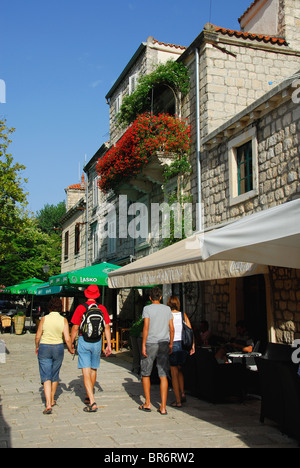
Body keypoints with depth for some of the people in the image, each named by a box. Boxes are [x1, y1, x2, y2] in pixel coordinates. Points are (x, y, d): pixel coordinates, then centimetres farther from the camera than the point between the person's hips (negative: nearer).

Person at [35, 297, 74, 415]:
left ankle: (48, 404, -14)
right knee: (55, 375, 20)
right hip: (58, 348, 2)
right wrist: (71, 349, 8)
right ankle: (52, 400, 35)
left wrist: (37, 347, 18)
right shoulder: (63, 320, -6)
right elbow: (67, 339, -10)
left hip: (44, 348, -2)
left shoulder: (44, 319, -7)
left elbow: (38, 336, -1)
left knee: (46, 376, -1)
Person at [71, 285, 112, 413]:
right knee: (93, 370, 19)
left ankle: (92, 403, -12)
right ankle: (89, 397, 36)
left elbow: (75, 328, -5)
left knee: (86, 372, -3)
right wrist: (109, 345, 5)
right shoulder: (102, 308, 1)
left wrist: (71, 343, 7)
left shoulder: (80, 308, -7)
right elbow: (107, 327, 0)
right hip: (97, 342, 3)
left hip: (83, 341, -3)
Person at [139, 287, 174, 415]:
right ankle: (163, 407, 2)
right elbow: (171, 328, 6)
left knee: (145, 374, 12)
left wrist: (143, 345, -10)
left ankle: (147, 403, 15)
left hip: (150, 343, -3)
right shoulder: (167, 309, 7)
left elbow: (146, 327, -13)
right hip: (164, 343, 3)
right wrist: (171, 344, 14)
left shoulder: (147, 309, -5)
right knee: (163, 375, 3)